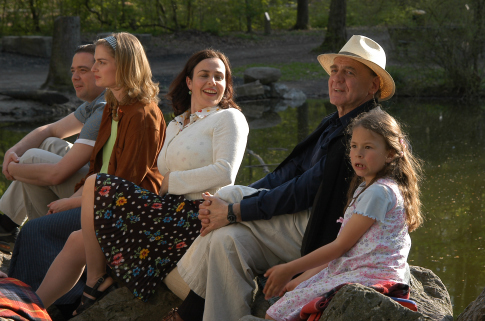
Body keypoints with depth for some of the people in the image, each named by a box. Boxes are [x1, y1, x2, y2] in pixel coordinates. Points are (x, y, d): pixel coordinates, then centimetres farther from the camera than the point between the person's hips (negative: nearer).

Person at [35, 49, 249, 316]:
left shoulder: (229, 118, 0)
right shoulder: (176, 125, 24)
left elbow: (224, 174, -15)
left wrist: (170, 181, -9)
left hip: (194, 218, -8)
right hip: (174, 211, 8)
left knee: (94, 184, -14)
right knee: (77, 242, 2)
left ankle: (97, 283, -7)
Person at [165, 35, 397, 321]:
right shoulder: (333, 124, 15)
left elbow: (305, 191, -20)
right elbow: (290, 172, 11)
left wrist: (233, 211, -16)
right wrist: (223, 208, -2)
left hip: (323, 233, -9)